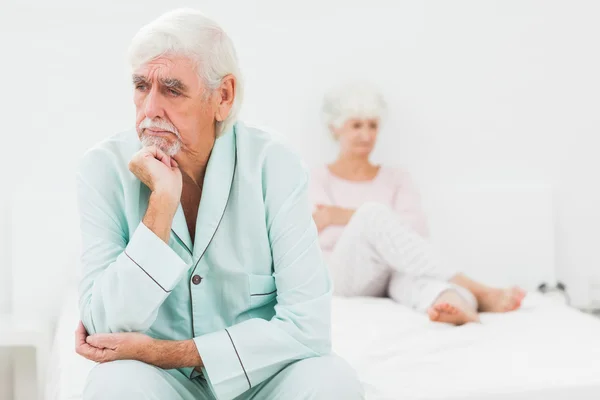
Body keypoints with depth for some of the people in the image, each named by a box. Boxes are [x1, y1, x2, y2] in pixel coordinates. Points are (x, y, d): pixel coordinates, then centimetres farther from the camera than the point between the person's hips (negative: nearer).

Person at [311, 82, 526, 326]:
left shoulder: (397, 178, 22)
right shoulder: (318, 180, 14)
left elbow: (417, 227, 0)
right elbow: (326, 239, -2)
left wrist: (348, 216, -2)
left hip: (395, 277, 2)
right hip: (346, 276, -2)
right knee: (373, 213, -32)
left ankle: (443, 301, -76)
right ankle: (478, 292, -47)